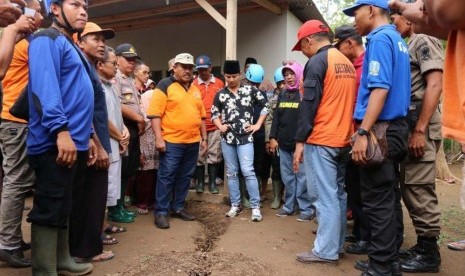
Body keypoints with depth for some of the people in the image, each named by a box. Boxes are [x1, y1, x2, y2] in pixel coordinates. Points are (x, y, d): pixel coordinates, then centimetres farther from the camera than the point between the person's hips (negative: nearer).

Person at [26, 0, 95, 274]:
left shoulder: (72, 48, 23)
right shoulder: (47, 40, -5)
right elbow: (44, 86, -19)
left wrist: (87, 136, 20)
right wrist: (61, 130, -28)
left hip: (75, 143, 10)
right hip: (55, 144, -10)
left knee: (63, 208, 17)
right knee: (50, 211, -3)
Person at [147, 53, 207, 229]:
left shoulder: (195, 89, 16)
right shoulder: (165, 85, -4)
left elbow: (201, 116, 19)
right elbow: (155, 114, -10)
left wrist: (204, 138, 15)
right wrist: (159, 138, -16)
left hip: (192, 142, 6)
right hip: (172, 142, -6)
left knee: (184, 177, 13)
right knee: (166, 177, 0)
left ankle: (178, 208, 26)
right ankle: (161, 212, 9)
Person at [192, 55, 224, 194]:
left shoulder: (219, 83, 4)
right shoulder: (193, 84, 0)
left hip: (215, 126, 1)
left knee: (214, 155, 6)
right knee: (199, 155, 6)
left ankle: (212, 183, 16)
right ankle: (199, 182, 19)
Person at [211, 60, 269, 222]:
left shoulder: (250, 90, 0)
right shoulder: (220, 94, 6)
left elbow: (265, 106, 6)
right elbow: (214, 113, 14)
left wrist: (258, 125, 0)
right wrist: (220, 126, -2)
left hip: (245, 137, -3)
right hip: (227, 138, 3)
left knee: (247, 171, -9)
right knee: (231, 172, 9)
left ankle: (255, 206, 1)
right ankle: (235, 205, 21)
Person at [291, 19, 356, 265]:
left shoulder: (317, 62, -8)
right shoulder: (347, 63, 17)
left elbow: (308, 104, -15)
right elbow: (347, 102, 18)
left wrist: (300, 141, -13)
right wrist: (346, 135, 20)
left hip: (321, 140, -8)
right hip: (342, 140, 9)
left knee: (325, 197, -4)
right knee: (337, 194, 12)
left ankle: (326, 251, 3)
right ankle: (336, 245, 21)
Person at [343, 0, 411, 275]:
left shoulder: (379, 38, -10)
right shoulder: (397, 39, 19)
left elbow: (380, 89, -21)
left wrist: (362, 133, -23)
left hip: (380, 130, -10)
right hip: (396, 128, 10)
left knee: (377, 201, -4)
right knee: (390, 198, 13)